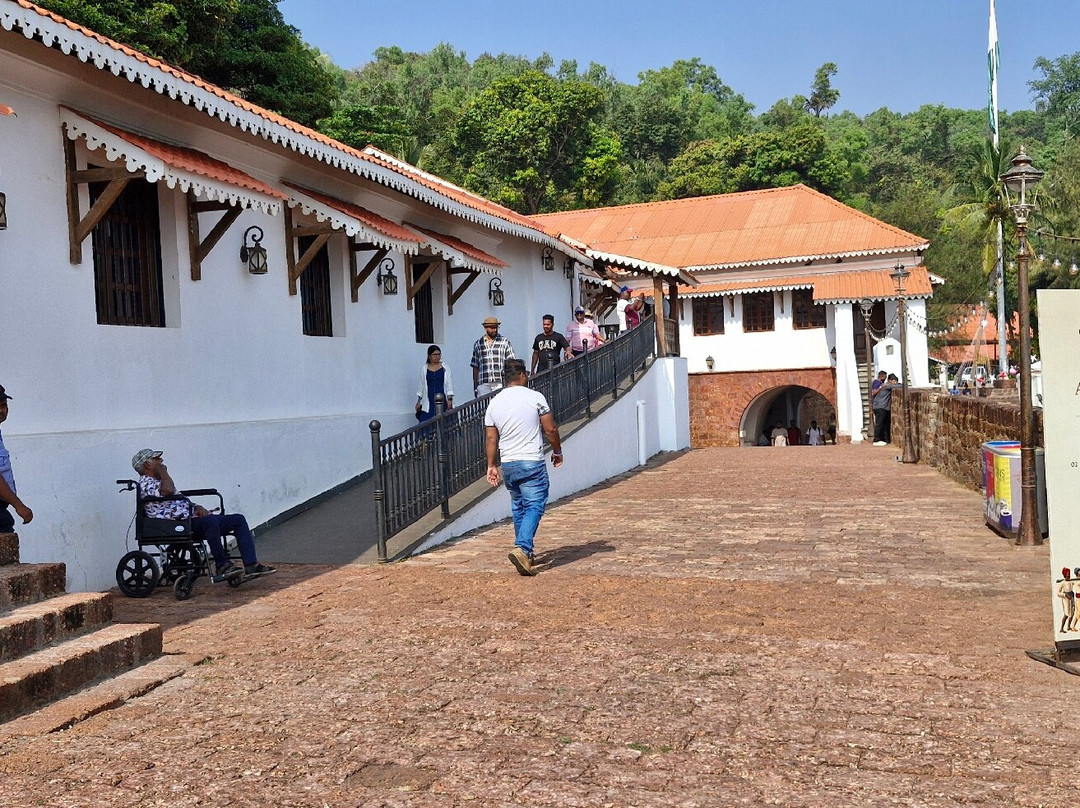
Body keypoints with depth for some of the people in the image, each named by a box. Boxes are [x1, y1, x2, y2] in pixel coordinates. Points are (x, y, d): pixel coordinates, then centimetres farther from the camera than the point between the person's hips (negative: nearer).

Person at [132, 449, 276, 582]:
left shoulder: (158, 481, 28)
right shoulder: (145, 484, -6)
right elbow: (168, 490, -27)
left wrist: (198, 507, 8)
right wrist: (163, 471, -8)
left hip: (191, 520, 10)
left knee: (238, 519, -1)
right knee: (210, 521, -39)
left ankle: (251, 565, -12)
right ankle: (221, 566, -25)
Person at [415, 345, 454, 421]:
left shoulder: (445, 369, 6)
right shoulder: (424, 369, 9)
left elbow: (449, 386, 3)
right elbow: (421, 387, 15)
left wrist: (449, 399, -8)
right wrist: (419, 401, 12)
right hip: (429, 402, 1)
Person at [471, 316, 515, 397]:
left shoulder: (504, 342, 8)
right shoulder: (478, 344, 13)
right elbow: (475, 367, 15)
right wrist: (475, 387, 12)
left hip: (500, 383, -1)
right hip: (483, 384, 1)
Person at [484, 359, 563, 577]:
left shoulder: (494, 403, 6)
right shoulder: (535, 397, -6)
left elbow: (490, 438, 7)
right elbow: (551, 429, -5)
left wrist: (491, 465, 14)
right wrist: (557, 451, 10)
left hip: (508, 464, 5)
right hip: (532, 463, -5)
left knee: (518, 508, 17)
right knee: (534, 506, -5)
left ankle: (526, 552, 25)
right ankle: (521, 548, -23)